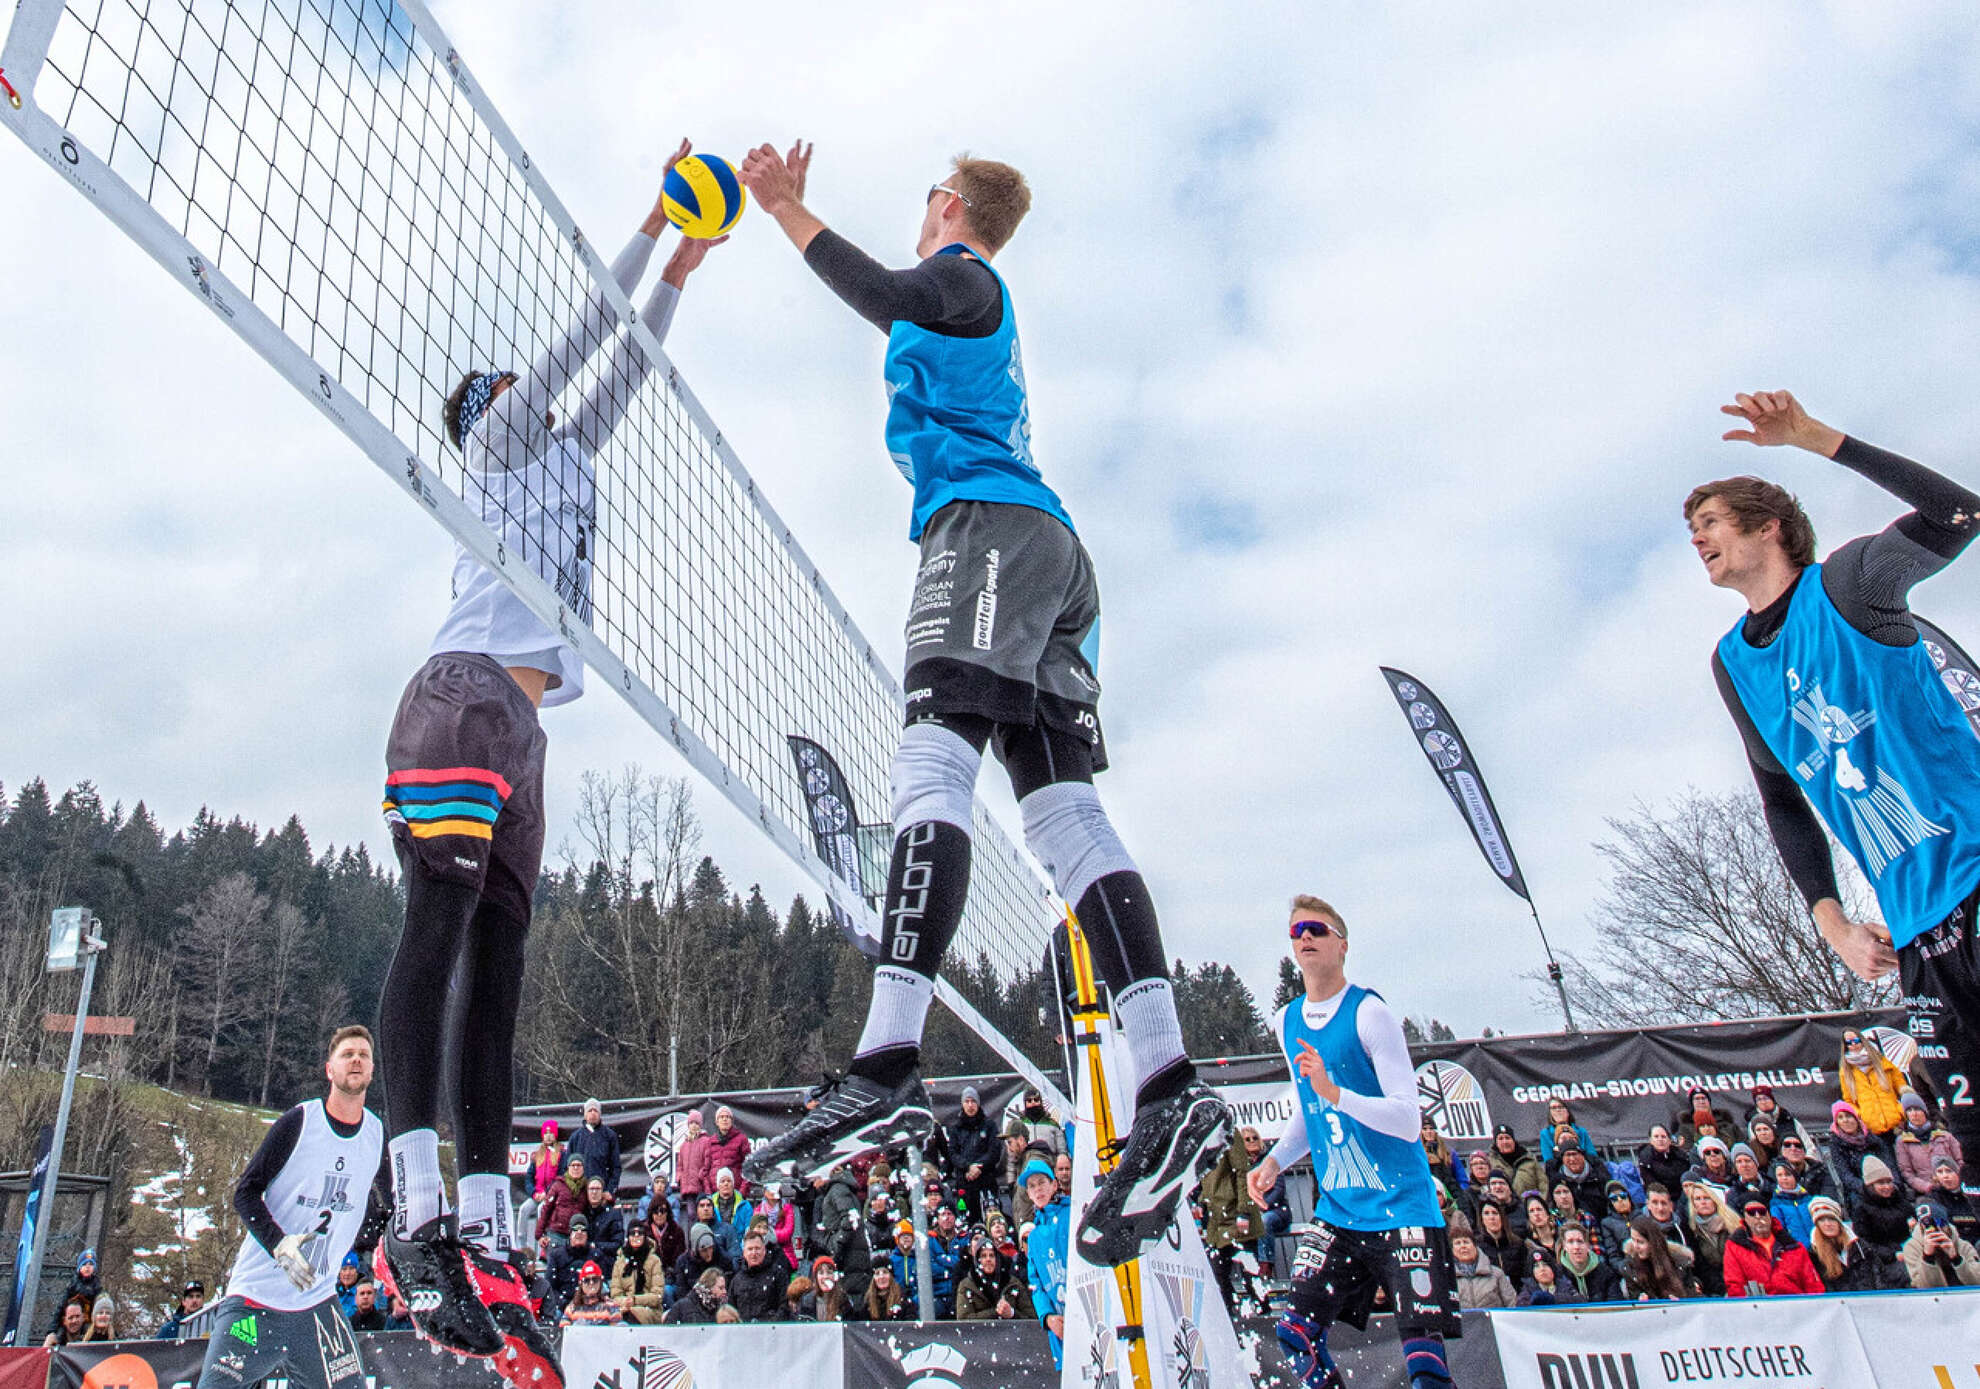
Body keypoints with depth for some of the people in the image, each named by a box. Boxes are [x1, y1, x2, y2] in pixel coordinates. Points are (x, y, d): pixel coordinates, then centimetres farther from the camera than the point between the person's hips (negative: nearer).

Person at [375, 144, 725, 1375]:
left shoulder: (562, 457, 32)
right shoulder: (496, 443, 15)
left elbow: (621, 370, 39)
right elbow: (582, 336, 12)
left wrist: (678, 274, 41)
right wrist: (649, 230, 21)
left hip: (520, 724, 7)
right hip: (464, 694, -7)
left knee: (500, 966, -4)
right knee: (440, 926, -18)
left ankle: (486, 1235, -8)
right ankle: (416, 1214, -24)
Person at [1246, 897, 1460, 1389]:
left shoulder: (1368, 1012, -13)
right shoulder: (1287, 1022, 8)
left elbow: (1407, 1120, -19)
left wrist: (1334, 1092, -31)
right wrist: (1274, 1161, 7)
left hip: (1401, 1206, -6)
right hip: (1335, 1211, 6)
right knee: (1295, 1335, 3)